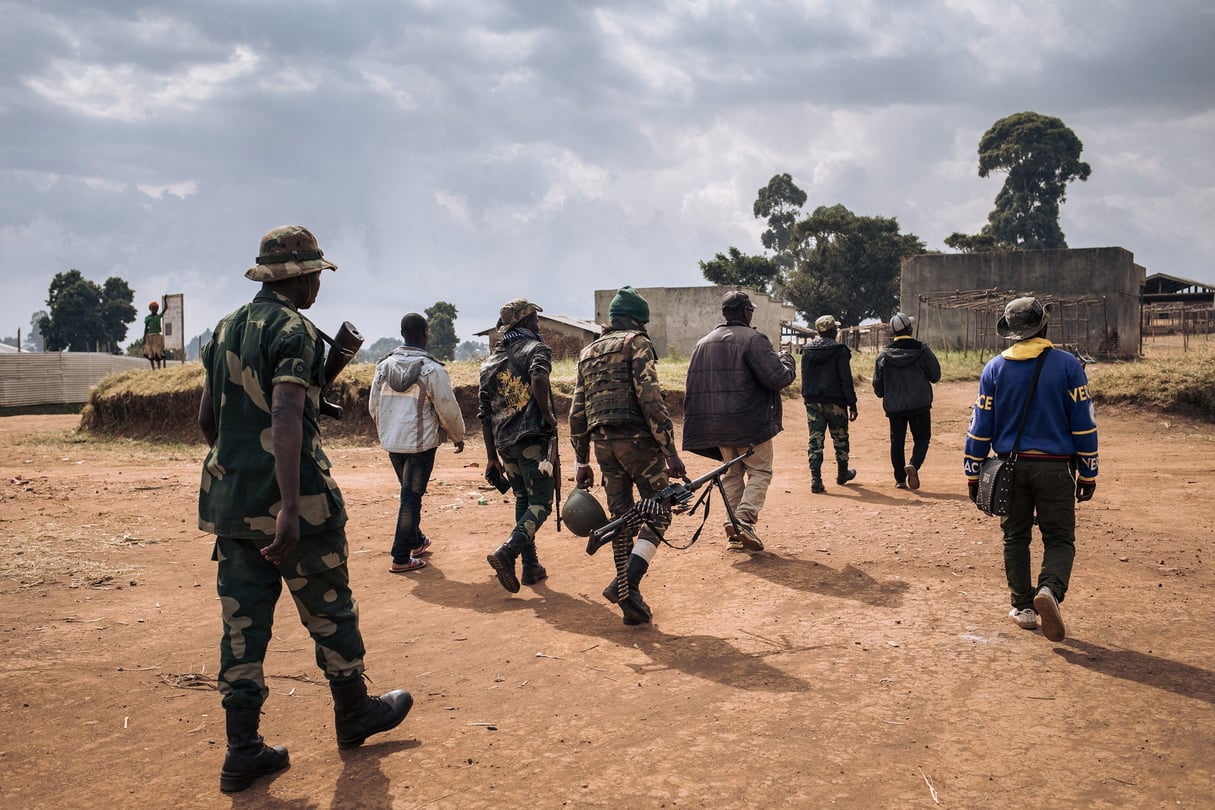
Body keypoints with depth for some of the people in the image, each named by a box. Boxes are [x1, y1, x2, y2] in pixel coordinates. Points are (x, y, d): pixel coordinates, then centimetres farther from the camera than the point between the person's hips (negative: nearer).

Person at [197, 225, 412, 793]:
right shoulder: (293, 330, -12)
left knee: (243, 620, 8)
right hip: (292, 502, -7)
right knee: (329, 611, 11)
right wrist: (290, 507, -29)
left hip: (230, 502, 7)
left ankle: (242, 751, 12)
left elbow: (207, 420, 20)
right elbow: (285, 418, -24)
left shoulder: (224, 330, 13)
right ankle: (355, 713, 28)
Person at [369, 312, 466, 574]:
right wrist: (458, 436, 8)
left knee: (409, 492, 22)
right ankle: (401, 558, 1)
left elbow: (373, 406, 10)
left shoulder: (384, 365, 3)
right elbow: (448, 409, -9)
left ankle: (416, 540, 37)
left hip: (391, 442, 6)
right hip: (421, 443, -5)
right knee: (411, 496, 0)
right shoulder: (432, 369, -13)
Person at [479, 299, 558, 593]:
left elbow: (485, 414, 14)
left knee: (523, 501, 18)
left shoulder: (490, 361, 17)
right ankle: (507, 553, -21)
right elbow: (538, 379, -25)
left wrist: (492, 457, 17)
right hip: (534, 439, -6)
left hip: (504, 443, 6)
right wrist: (549, 416, -12)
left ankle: (531, 566, 19)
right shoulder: (536, 348, 0)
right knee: (540, 503, -2)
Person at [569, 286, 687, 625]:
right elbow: (650, 399, -14)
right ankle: (626, 584, -14)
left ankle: (630, 602, 12)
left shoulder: (587, 353, 20)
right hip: (636, 439, -6)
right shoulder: (636, 343, -1)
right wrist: (670, 452, -15)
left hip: (602, 443, 7)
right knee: (657, 515, 2)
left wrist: (581, 462, 20)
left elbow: (577, 413, 16)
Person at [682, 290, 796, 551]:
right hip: (750, 421, -6)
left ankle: (733, 532, 13)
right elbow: (778, 378, -16)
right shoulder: (753, 339, -12)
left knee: (731, 473, 16)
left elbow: (692, 387, 14)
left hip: (715, 423, 6)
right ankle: (744, 520, -11)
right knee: (760, 470, 7)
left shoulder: (703, 343, 10)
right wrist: (787, 359, 3)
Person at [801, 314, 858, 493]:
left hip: (813, 402, 4)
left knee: (815, 441, 2)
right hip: (835, 402, -3)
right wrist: (852, 404, -7)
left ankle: (816, 480, -5)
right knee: (840, 439, 15)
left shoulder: (807, 350, 5)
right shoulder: (839, 350, -10)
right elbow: (846, 380, -11)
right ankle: (842, 474, 31)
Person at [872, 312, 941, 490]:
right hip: (919, 405, -2)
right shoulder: (921, 350, -8)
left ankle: (900, 479, 13)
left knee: (897, 441, 11)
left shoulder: (883, 355, -2)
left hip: (894, 407, 2)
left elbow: (878, 386, 3)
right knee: (921, 438, 8)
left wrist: (883, 395, 24)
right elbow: (935, 376, -1)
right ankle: (913, 465, -18)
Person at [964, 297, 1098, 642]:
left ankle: (1023, 607, 17)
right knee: (1059, 538, 4)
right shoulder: (1067, 365, -4)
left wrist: (973, 474, 6)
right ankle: (1050, 589, -22)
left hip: (1010, 467, 2)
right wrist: (1088, 474, 4)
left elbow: (980, 426, 0)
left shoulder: (995, 367, 0)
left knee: (1016, 537, 14)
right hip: (1055, 467, -2)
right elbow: (1083, 424, -3)